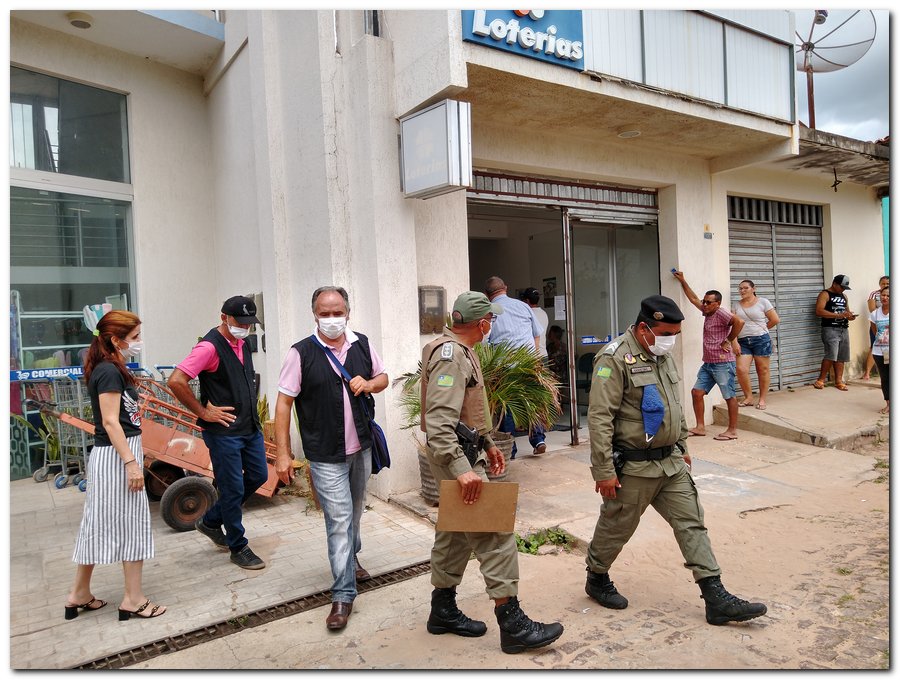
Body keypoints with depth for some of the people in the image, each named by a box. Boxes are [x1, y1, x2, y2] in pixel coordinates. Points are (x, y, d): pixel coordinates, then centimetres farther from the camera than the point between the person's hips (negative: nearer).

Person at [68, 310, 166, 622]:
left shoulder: (109, 369, 12)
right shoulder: (109, 371, -17)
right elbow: (110, 422, -21)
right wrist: (131, 463, -23)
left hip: (114, 454, 9)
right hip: (116, 456, -9)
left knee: (100, 523, 16)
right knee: (132, 523, 1)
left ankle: (79, 595, 29)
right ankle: (133, 600, 12)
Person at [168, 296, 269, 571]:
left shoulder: (243, 343, 10)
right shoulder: (210, 347, -17)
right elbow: (176, 381, -24)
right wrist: (203, 413, -16)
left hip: (250, 426, 9)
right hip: (224, 431, -9)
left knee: (258, 475, 16)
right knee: (233, 488, 1)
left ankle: (211, 521, 32)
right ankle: (238, 548, 18)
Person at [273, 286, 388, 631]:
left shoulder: (362, 345, 0)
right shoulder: (301, 353, -13)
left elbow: (383, 377, 15)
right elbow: (284, 402, -11)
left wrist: (368, 384, -10)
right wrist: (282, 453, -14)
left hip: (361, 448, 5)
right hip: (326, 455, -5)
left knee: (355, 512, 23)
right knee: (339, 520, -5)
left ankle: (351, 558, 49)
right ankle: (343, 595, 8)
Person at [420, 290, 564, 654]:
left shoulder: (459, 351, 14)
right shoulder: (450, 355, -19)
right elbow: (439, 421, -29)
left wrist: (487, 443, 23)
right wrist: (461, 469, -34)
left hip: (464, 453, 11)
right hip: (456, 457, -11)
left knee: (455, 533, 17)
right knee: (495, 534, -7)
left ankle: (443, 611, 30)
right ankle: (512, 624, 1)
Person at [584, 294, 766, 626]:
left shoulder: (664, 356, 8)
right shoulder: (615, 359, -19)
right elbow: (599, 418, -22)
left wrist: (682, 447, 21)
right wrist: (604, 471, -22)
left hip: (671, 462, 8)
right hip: (632, 467, -7)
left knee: (692, 523, 6)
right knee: (616, 527, 10)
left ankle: (716, 598, 14)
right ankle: (596, 579, 33)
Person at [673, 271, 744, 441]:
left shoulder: (720, 313, -13)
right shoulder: (707, 312, 11)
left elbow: (739, 322, -28)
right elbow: (693, 298, 24)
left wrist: (729, 341, -19)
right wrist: (682, 281, 24)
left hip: (723, 364, -9)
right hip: (708, 363, 9)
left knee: (729, 396, 1)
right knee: (696, 392, 6)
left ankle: (732, 430, 8)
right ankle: (700, 427, 13)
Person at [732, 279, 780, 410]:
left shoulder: (763, 302, 1)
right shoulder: (737, 305, 10)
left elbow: (775, 320, 2)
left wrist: (761, 330, 10)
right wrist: (734, 342, -6)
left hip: (761, 340, -2)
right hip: (743, 342, 3)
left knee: (762, 370, 3)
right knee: (741, 370, -10)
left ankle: (762, 399, 14)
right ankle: (749, 398, 6)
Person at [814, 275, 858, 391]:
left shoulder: (843, 296, 21)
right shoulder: (825, 294, -2)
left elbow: (847, 310, 32)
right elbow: (819, 311, -16)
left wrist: (850, 316, 7)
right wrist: (838, 315, -20)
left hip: (844, 329, 8)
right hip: (830, 329, -8)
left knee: (841, 357, 4)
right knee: (831, 355, -17)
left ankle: (838, 381, 8)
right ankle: (821, 380, -7)